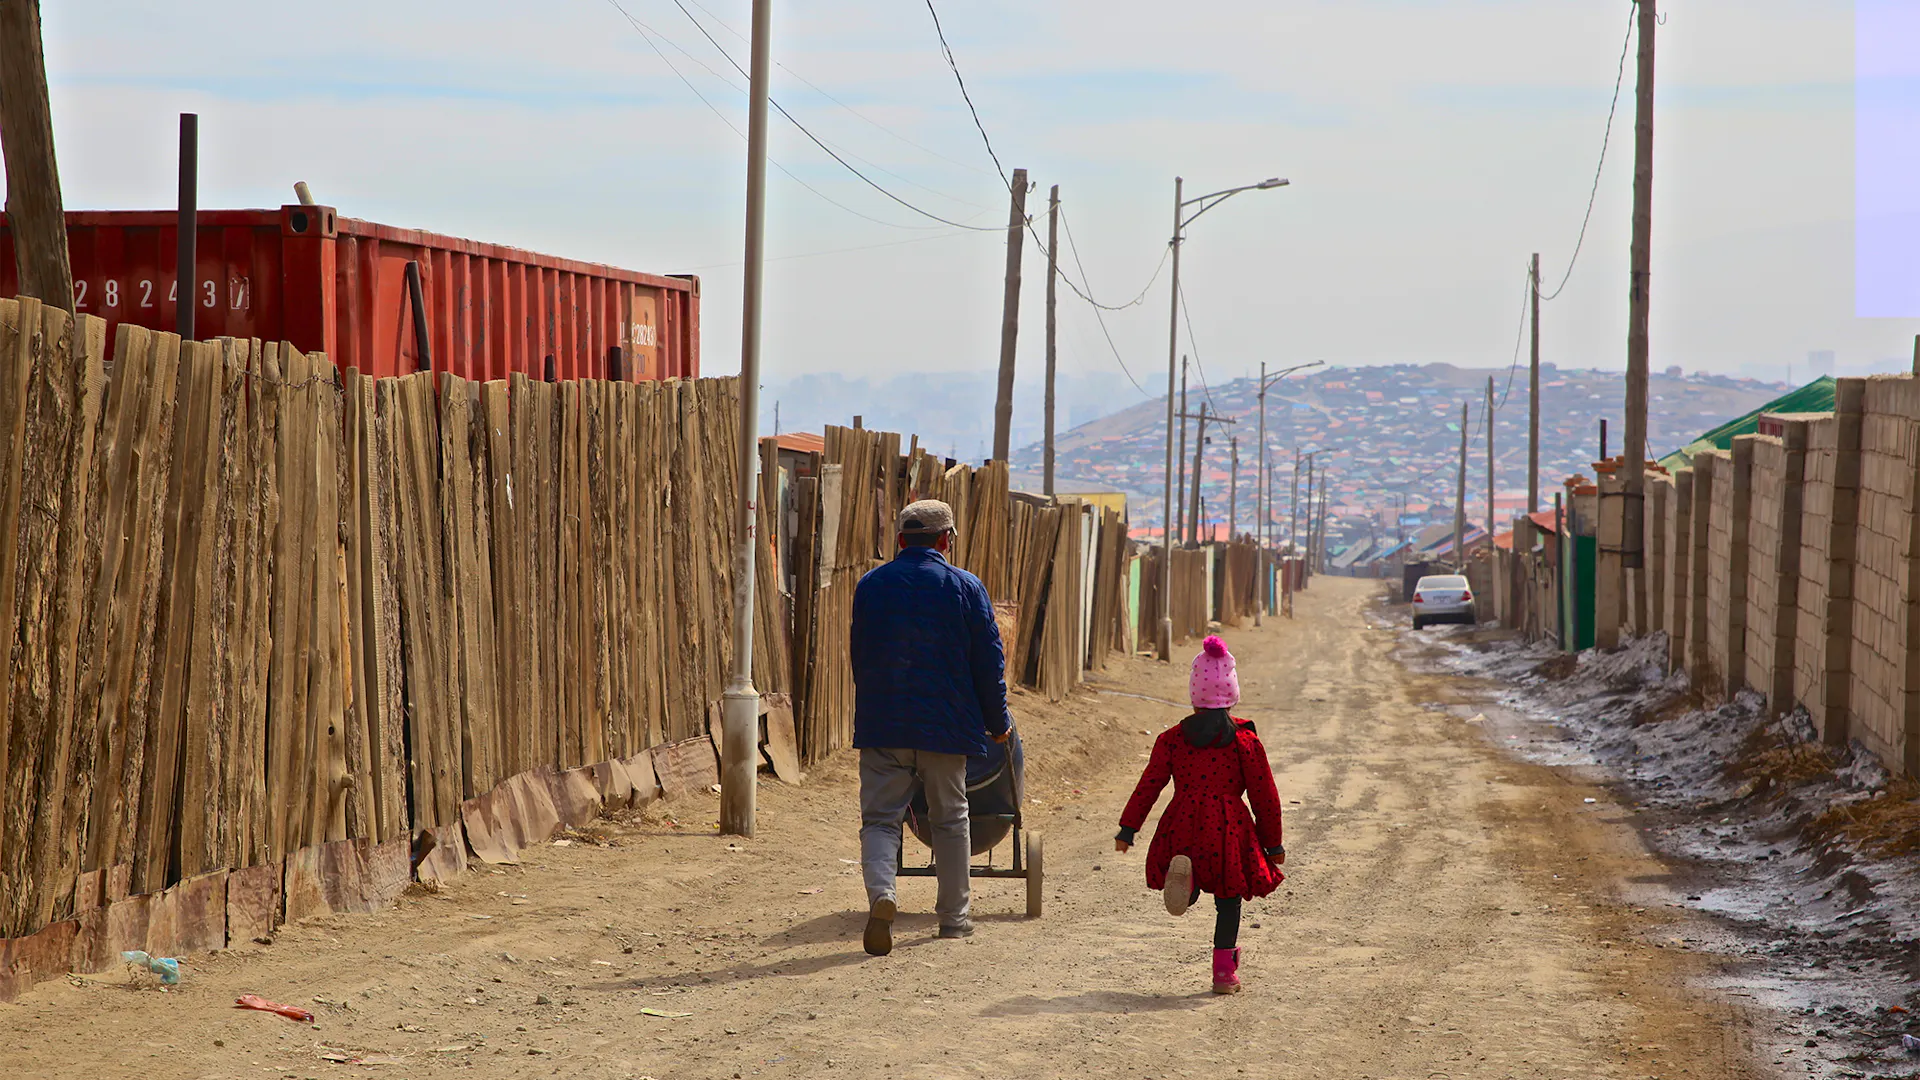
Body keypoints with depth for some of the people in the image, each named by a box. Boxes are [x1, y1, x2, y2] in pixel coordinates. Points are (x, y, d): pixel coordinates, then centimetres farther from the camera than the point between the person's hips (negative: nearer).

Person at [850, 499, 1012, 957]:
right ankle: (953, 916, 19)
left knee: (880, 816, 2)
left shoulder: (870, 585, 4)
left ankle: (881, 893, -25)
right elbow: (989, 661, -1)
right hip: (946, 723, -1)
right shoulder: (964, 587, -3)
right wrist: (998, 722, 10)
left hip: (881, 725, 1)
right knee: (949, 819, 14)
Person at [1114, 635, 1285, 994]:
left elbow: (1150, 784, 0)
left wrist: (1128, 828, 6)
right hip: (1230, 831, -1)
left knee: (1188, 898, 15)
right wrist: (1273, 843, 12)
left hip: (1183, 829, 1)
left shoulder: (1173, 738, 3)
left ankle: (1184, 880, -22)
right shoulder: (1245, 741, -1)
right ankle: (1224, 971, 13)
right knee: (1228, 901, 13)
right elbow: (1265, 796, 2)